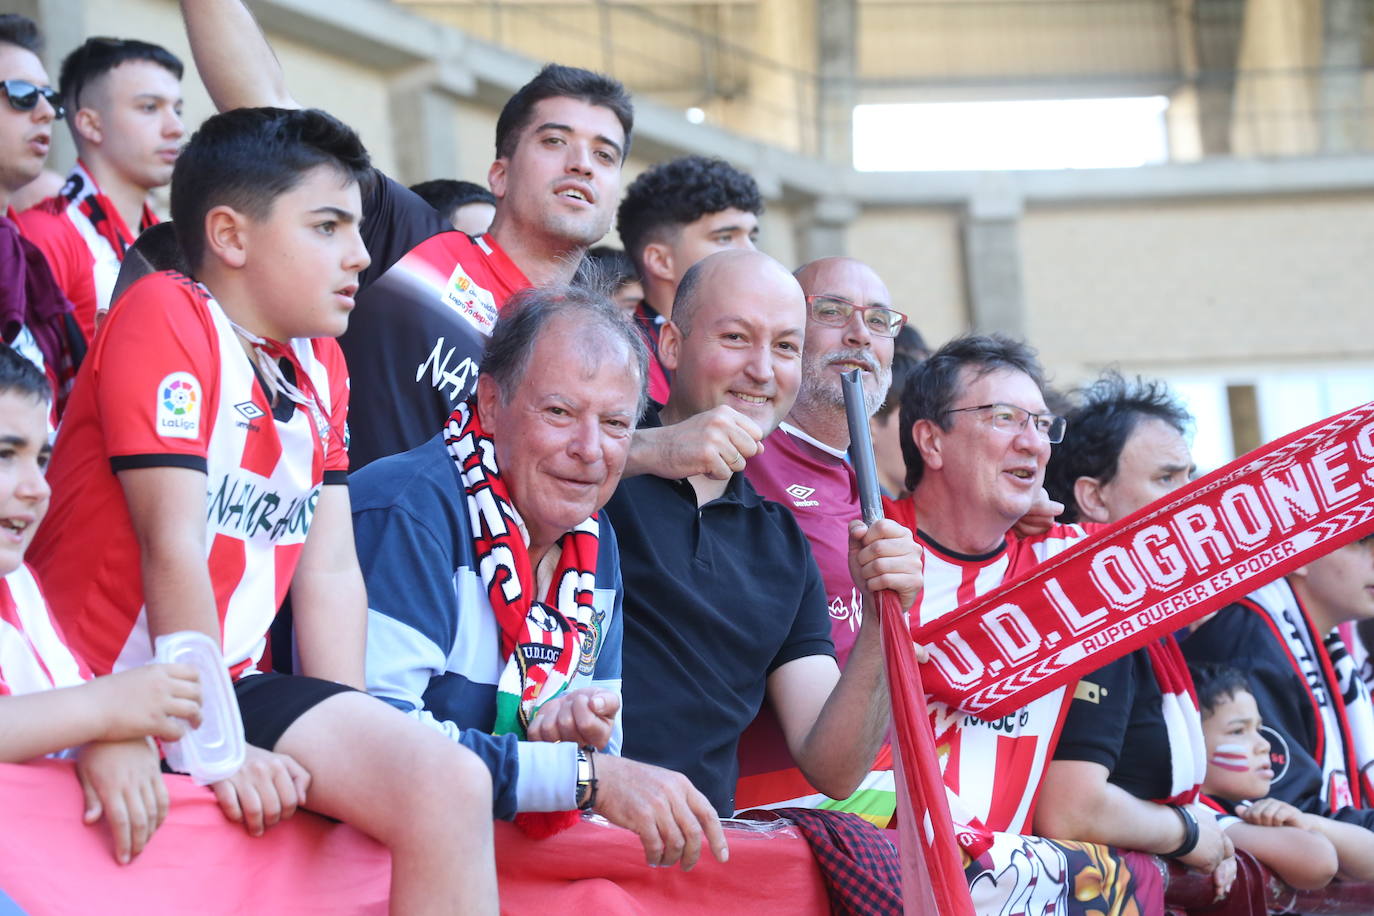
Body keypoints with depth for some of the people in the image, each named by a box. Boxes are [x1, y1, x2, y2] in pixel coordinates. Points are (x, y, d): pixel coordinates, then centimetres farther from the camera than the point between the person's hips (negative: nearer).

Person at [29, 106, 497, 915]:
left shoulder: (321, 363, 12)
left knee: (451, 786, -15)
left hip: (232, 686, 7)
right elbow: (174, 546, -17)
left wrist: (352, 746, -3)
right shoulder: (166, 317, -11)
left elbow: (331, 572, 7)